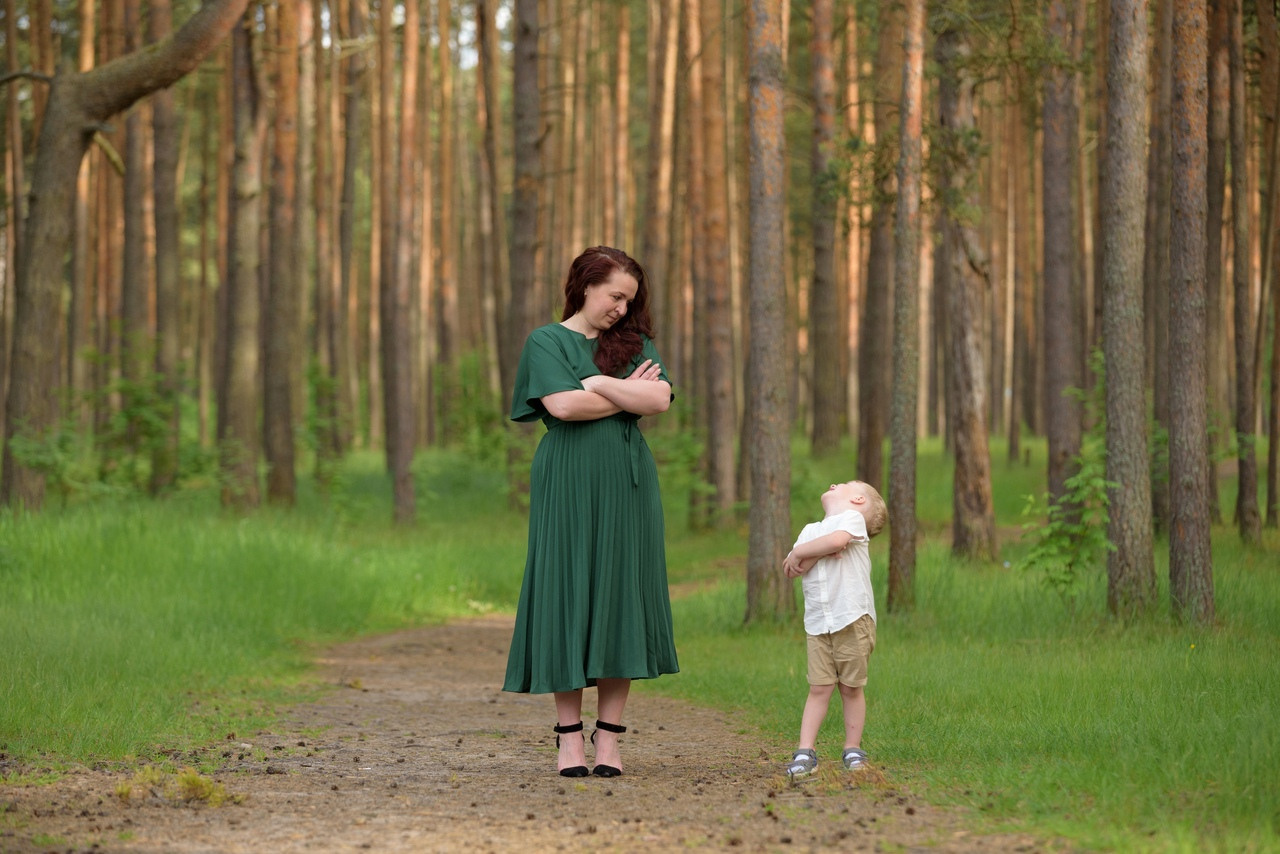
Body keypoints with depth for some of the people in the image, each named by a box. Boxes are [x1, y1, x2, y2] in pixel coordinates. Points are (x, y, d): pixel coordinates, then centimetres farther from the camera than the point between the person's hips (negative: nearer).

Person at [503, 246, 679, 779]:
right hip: (568, 488, -3)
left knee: (621, 599, 0)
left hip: (627, 489, 4)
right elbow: (562, 405, -14)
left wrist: (601, 384, -8)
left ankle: (609, 736, 3)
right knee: (568, 600, -3)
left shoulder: (634, 343, 13)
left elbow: (659, 399, -4)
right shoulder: (547, 341, 1)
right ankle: (569, 737, 2)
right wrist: (628, 395, -4)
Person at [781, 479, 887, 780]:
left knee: (851, 687, 2)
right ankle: (805, 753, -5)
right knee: (819, 688, -2)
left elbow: (838, 539, -20)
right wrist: (821, 552, -10)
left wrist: (800, 553, -6)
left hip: (853, 618, -4)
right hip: (818, 622, 4)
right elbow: (793, 571, 7)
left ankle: (853, 749, 12)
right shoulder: (811, 530, 21)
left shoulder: (852, 518, 4)